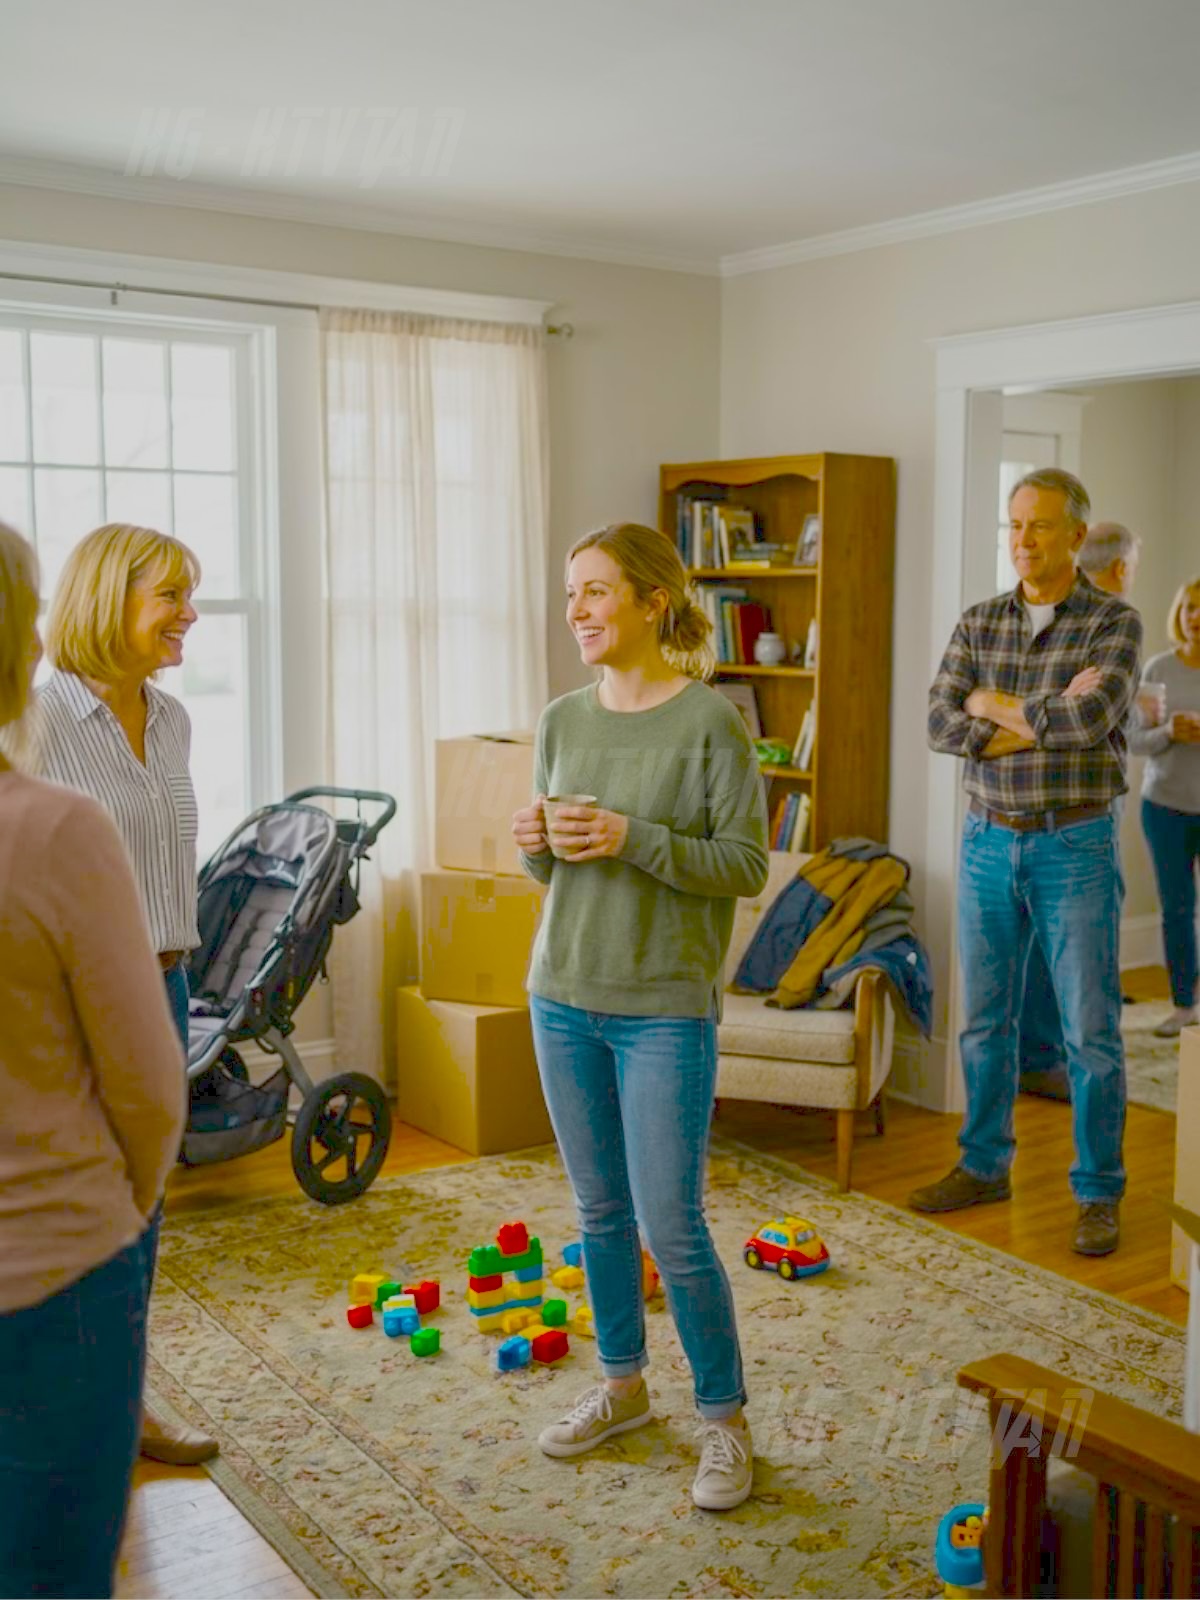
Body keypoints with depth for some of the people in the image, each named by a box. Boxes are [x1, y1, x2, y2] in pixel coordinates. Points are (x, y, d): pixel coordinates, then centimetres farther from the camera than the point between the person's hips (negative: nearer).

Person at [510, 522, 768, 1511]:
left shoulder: (709, 722, -11)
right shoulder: (562, 721, 6)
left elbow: (748, 866, -11)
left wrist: (635, 840, -22)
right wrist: (538, 846, -9)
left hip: (666, 1009, -5)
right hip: (565, 996, 5)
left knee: (672, 1228, -2)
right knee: (600, 1209, 16)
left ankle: (725, 1419, 19)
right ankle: (623, 1385, 36)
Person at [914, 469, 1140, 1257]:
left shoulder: (1116, 623, -6)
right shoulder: (978, 623, 6)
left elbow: (1087, 721, -23)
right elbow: (941, 724, -8)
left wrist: (995, 704, -9)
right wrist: (1046, 720, -16)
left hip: (1076, 846, -4)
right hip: (989, 843, 4)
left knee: (1091, 1031, 2)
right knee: (985, 1020, 12)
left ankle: (1099, 1194, 16)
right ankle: (984, 1167, 28)